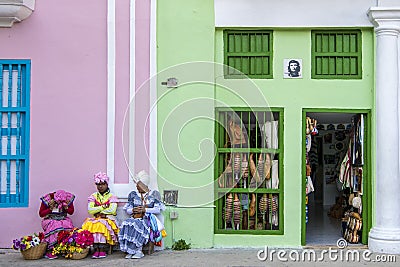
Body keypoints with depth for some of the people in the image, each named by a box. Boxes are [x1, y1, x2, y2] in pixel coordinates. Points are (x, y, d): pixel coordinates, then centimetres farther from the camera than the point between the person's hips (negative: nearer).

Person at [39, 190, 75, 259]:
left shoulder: (69, 198, -7)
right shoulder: (47, 199, -13)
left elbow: (71, 212, 5)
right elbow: (41, 214, -6)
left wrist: (66, 207, -16)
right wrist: (50, 209, -20)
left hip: (63, 219, 2)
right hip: (50, 220, -2)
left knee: (69, 227, -31)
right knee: (54, 228, -35)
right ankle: (49, 251, -31)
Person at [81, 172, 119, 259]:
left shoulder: (111, 197, 6)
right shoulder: (93, 196, 13)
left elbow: (112, 210, -10)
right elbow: (90, 210, -2)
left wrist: (98, 210, -5)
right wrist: (103, 207, -5)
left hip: (107, 219, -2)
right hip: (95, 219, 2)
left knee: (102, 224, -35)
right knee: (90, 225, -31)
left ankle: (102, 250, -30)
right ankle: (96, 249, -29)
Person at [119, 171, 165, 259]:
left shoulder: (153, 194, 9)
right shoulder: (133, 195, 18)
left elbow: (158, 209, -2)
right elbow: (127, 209, 14)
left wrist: (145, 209, -13)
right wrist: (133, 210, -9)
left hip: (148, 219, -3)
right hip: (135, 218, 3)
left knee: (138, 225, -36)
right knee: (127, 224, -31)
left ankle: (138, 251, -28)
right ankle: (131, 251, -29)